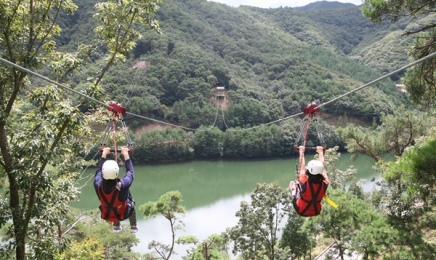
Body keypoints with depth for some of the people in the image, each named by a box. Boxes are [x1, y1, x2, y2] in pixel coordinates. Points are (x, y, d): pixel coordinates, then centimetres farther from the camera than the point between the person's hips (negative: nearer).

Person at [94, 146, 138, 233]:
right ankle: (133, 226, 43)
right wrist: (126, 155, -8)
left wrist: (104, 154, 1)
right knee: (131, 202, 30)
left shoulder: (98, 185, -31)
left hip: (106, 215, 2)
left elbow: (99, 170, -10)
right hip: (122, 215, -2)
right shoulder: (123, 185, -39)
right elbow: (130, 171, -18)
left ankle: (116, 226, 47)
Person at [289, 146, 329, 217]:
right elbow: (321, 166, -11)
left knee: (292, 183, 13)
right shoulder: (324, 184, -28)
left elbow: (302, 166, -15)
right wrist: (320, 152, 5)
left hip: (301, 211, -2)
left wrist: (301, 152, 0)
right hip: (316, 212, 2)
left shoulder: (304, 183, -34)